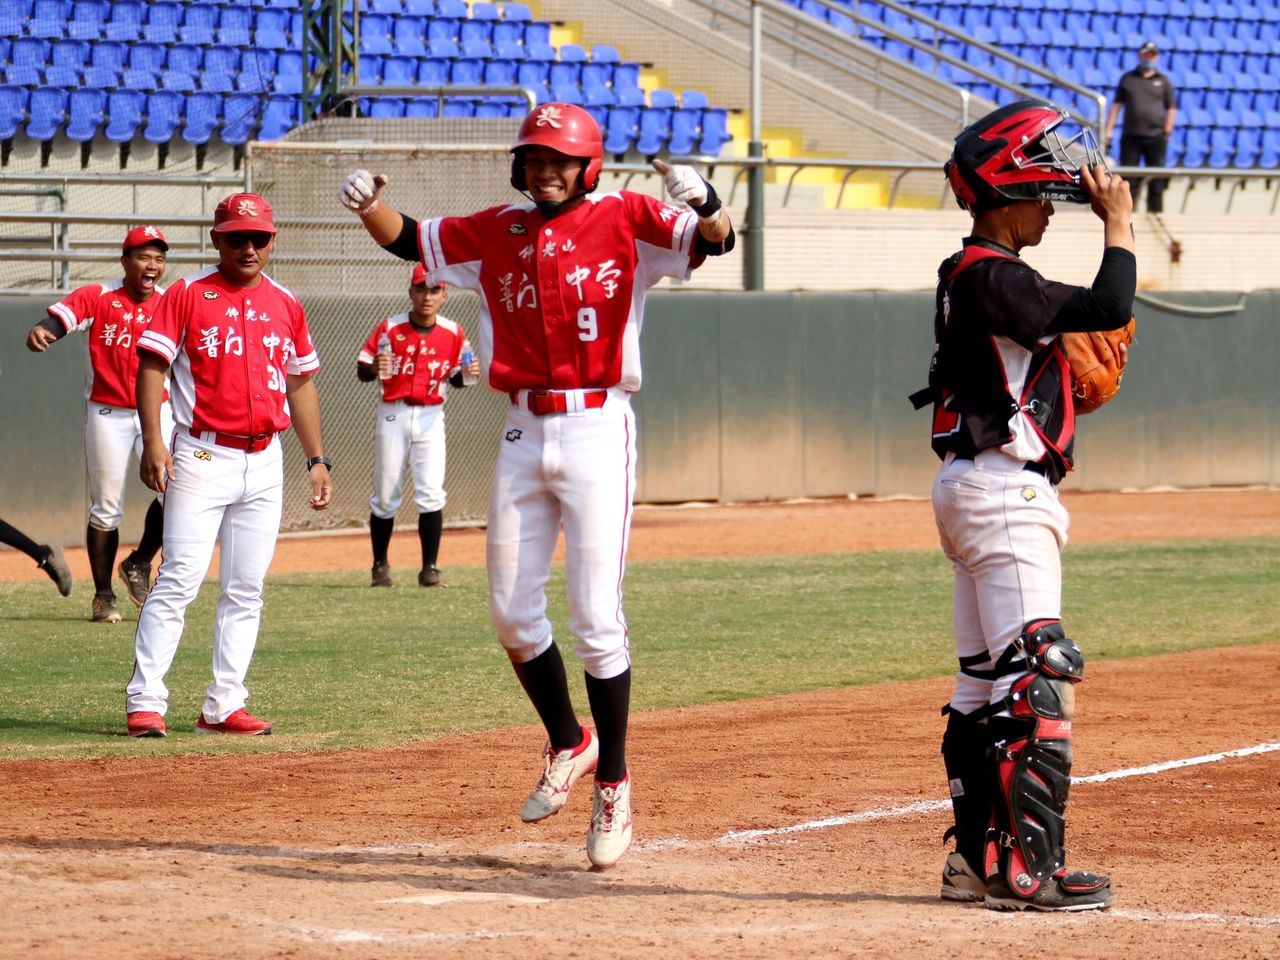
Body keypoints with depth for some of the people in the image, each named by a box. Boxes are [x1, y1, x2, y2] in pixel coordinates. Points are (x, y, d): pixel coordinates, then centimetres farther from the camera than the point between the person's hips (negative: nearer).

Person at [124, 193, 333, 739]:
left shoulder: (285, 305, 13)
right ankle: (145, 702, -10)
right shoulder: (187, 295, -1)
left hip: (264, 463, 5)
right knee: (179, 581, -11)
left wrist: (316, 460, 14)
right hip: (202, 458, -5)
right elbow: (151, 367, -5)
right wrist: (153, 442, -17)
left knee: (246, 590, 5)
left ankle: (224, 705, 9)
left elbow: (300, 385, 19)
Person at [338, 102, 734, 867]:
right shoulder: (497, 233, 11)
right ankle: (568, 745, 28)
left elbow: (715, 240, -15)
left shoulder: (624, 221, -3)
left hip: (597, 428, -5)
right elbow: (410, 239, 17)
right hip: (524, 434, 5)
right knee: (512, 611, 8)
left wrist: (704, 203, -38)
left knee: (596, 618, -7)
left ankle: (614, 781, 4)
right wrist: (369, 204, -4)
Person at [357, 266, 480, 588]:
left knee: (431, 494, -8)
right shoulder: (390, 328, -6)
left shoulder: (453, 334, 0)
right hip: (393, 414, -1)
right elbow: (362, 370, -7)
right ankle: (380, 565, 17)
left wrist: (466, 375, -11)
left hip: (430, 417, 1)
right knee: (385, 496, 4)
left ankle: (430, 567, -3)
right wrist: (374, 368, -29)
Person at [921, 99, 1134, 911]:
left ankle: (978, 857, 20)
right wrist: (1118, 224, -11)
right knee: (1038, 681, -12)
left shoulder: (973, 276, 15)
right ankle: (1026, 868, -14)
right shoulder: (993, 280, -17)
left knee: (987, 684, 14)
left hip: (979, 487, 11)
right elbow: (1109, 309, -23)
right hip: (1004, 492, -11)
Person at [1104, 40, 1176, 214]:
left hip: (1156, 136, -1)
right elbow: (1116, 104, 10)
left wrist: (1167, 132, -2)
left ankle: (1155, 211, 4)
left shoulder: (1163, 81, 9)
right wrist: (1109, 129, 2)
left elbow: (1172, 108, 8)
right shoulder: (1128, 79, 11)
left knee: (1156, 179, 0)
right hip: (1130, 135, 1)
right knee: (1128, 178, 0)